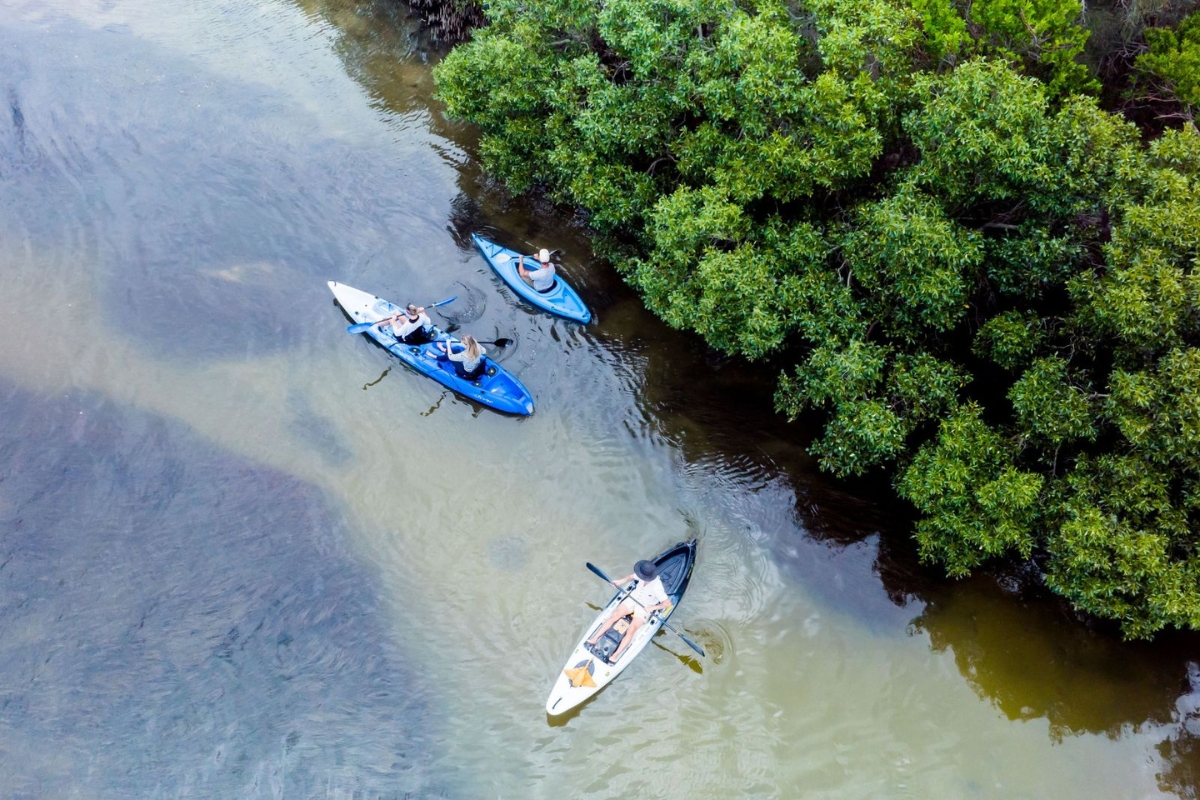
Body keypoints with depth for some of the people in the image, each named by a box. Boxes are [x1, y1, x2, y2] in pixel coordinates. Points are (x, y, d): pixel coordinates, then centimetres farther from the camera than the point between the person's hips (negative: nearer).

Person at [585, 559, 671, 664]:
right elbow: (631, 577, 7)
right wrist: (621, 581, -7)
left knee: (631, 630, -21)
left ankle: (615, 656, -21)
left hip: (645, 608, -5)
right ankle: (594, 639, -7)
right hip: (633, 598, 5)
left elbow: (667, 603, -26)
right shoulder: (643, 575, -16)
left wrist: (653, 607, -27)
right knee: (614, 616, -12)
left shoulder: (656, 587, -32)